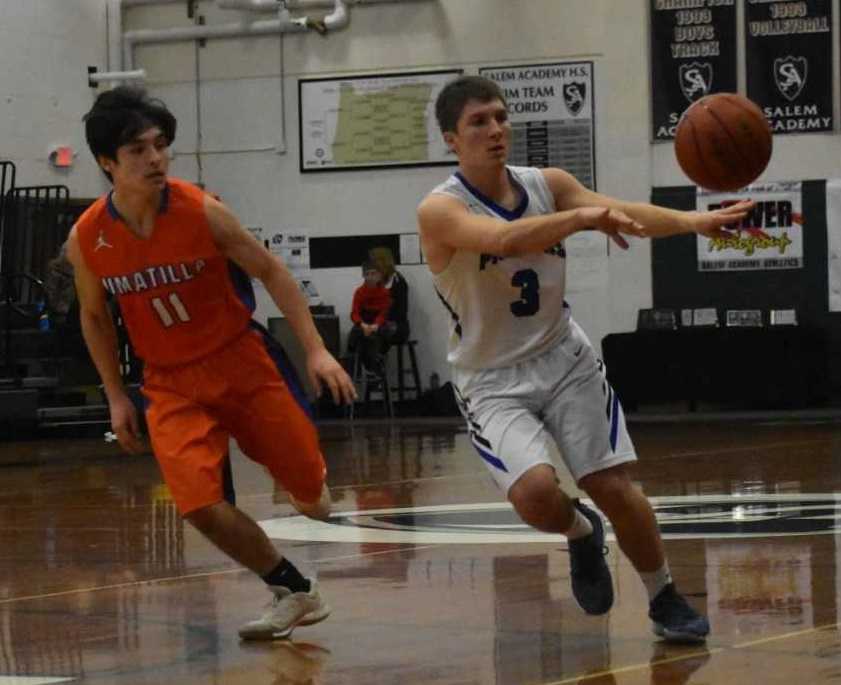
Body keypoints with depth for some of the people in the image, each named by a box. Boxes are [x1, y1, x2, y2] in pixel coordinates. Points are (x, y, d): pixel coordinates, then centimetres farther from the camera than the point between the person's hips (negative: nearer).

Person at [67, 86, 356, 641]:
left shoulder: (203, 212, -17)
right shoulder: (86, 239, -11)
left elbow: (270, 271, -7)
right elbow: (95, 316, 8)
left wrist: (316, 350, -13)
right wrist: (116, 396, 6)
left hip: (241, 359, -1)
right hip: (172, 383, 1)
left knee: (310, 493, 5)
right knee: (200, 505, -19)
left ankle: (312, 491, 46)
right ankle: (294, 591, 3)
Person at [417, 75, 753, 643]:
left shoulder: (547, 185, -3)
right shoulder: (440, 211, -19)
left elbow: (620, 212, -18)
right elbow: (504, 239, -38)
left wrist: (694, 221, -37)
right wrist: (583, 216, -53)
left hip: (563, 358, 4)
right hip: (492, 381, -3)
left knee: (614, 485, -3)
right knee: (535, 491, -25)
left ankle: (666, 599, 20)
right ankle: (581, 534, 11)